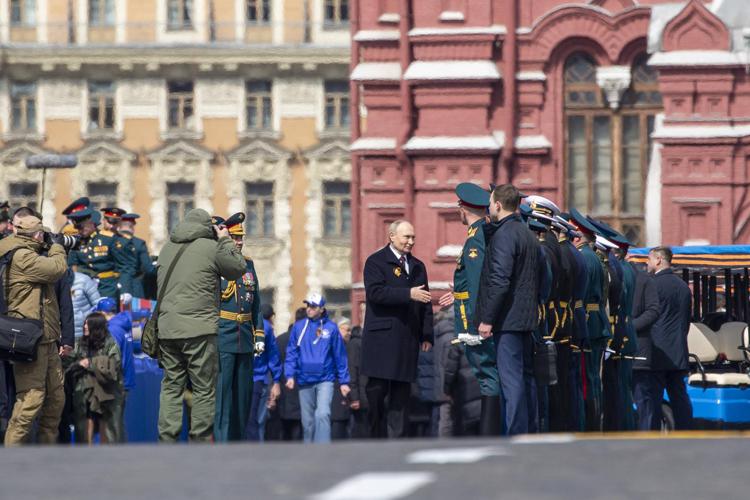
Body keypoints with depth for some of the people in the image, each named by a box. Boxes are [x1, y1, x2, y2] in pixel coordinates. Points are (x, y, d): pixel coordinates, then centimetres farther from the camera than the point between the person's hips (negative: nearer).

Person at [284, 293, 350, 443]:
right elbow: (291, 353, 6)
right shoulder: (298, 327, 4)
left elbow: (340, 356, 3)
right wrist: (290, 375, -6)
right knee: (308, 421, 9)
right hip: (305, 381, 3)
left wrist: (344, 381, 3)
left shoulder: (331, 328, -1)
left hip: (325, 379, -3)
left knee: (322, 414, -20)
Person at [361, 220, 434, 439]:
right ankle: (379, 437, 1)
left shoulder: (417, 266, 19)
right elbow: (375, 292, -15)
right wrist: (408, 294, -21)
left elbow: (425, 303, 18)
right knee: (377, 389, -8)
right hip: (382, 336, -5)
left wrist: (427, 335, 8)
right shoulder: (376, 262, 1)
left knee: (402, 391, 2)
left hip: (408, 337, 5)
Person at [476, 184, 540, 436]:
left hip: (507, 319, -10)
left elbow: (499, 281, -20)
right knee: (526, 376, 12)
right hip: (527, 317, 10)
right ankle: (528, 433, 17)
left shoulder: (503, 235, -13)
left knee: (511, 380, -9)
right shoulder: (528, 235, 16)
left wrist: (487, 319, -17)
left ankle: (516, 437, -10)